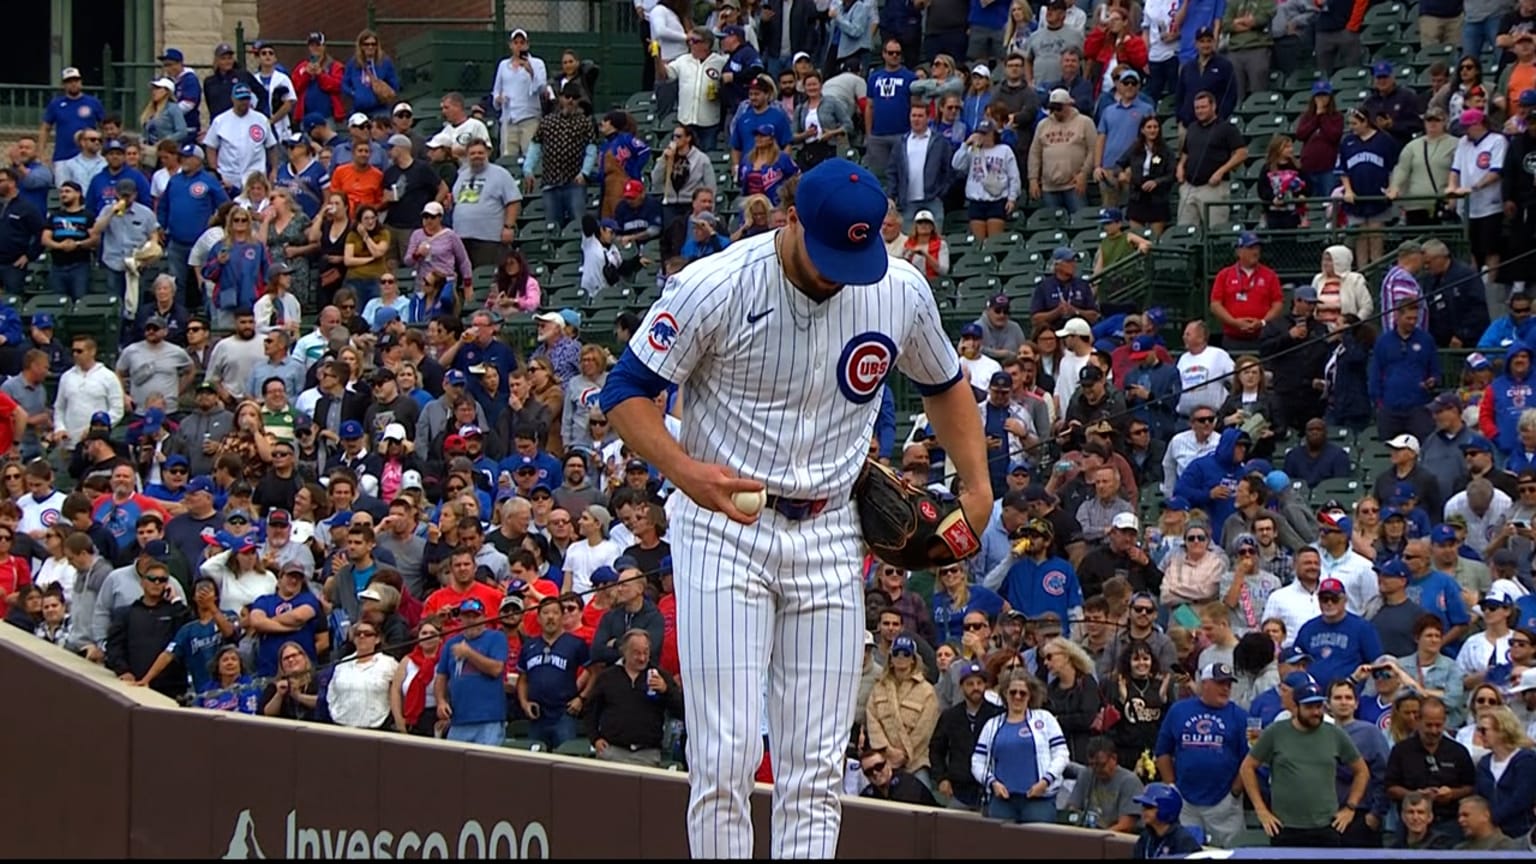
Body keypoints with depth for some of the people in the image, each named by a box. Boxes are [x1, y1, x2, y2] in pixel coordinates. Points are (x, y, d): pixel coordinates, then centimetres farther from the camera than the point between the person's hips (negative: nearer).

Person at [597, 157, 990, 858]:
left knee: (816, 771, 2)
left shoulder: (903, 292, -2)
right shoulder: (716, 286, -14)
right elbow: (626, 391, -6)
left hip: (829, 535, 4)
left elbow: (944, 384, 18)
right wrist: (685, 469, -23)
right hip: (721, 529, -4)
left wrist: (976, 485, 5)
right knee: (725, 760, -11)